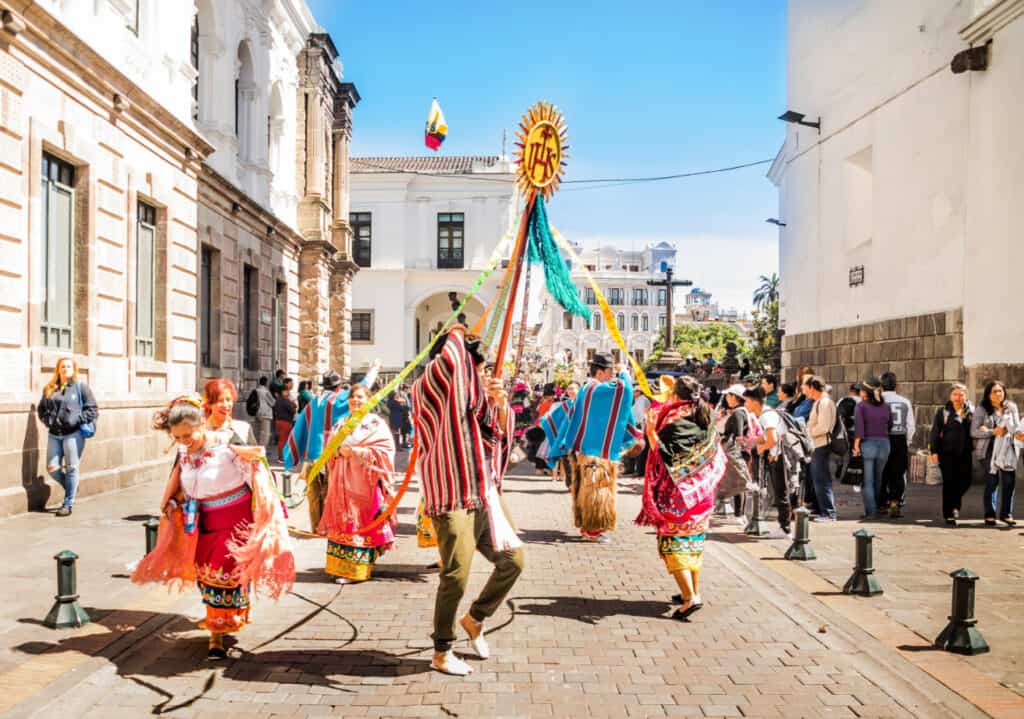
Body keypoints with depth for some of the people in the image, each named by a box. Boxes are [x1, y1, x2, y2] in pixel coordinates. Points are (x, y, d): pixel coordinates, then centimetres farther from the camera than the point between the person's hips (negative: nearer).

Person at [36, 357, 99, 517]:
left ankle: (68, 504, 8)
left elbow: (93, 409, -1)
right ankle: (72, 488, 30)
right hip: (54, 434, 4)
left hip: (74, 434, -4)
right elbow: (41, 408, 19)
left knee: (71, 468, -1)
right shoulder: (49, 388, 11)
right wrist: (47, 420, 2)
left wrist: (77, 420, -12)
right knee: (52, 468, 2)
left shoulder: (81, 387, 1)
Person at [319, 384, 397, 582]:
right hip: (342, 483, 5)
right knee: (342, 522, 3)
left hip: (364, 482, -5)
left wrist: (356, 451, -15)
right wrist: (339, 450, -7)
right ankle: (340, 566, 9)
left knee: (361, 524, -6)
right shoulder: (341, 423, 18)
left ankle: (355, 570, -2)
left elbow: (385, 449, -8)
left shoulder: (376, 423, 2)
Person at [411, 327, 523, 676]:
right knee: (456, 576, -4)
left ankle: (475, 618, 32)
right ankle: (442, 653, 15)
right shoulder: (430, 389, -9)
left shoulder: (479, 396, 13)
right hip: (452, 500, -8)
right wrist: (458, 333, -9)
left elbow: (499, 434, 14)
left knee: (513, 559, 10)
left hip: (485, 496, 8)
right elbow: (449, 359, -28)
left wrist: (500, 405, -4)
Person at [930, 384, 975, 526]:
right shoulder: (943, 412, -1)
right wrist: (934, 451, -9)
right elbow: (935, 432, -3)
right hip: (947, 453, -3)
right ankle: (949, 515, 7)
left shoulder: (971, 412, 7)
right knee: (949, 483, -1)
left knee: (965, 481, 0)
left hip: (965, 453, 3)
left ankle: (955, 504, 29)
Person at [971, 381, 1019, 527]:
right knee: (991, 483, 0)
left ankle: (1006, 513, 12)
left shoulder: (1011, 407, 10)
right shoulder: (982, 409, 1)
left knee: (1009, 482, -2)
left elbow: (1016, 427, 2)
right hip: (988, 450, -2)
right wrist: (992, 432, -17)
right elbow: (973, 432, -5)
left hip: (1008, 450, 3)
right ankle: (989, 515, 9)